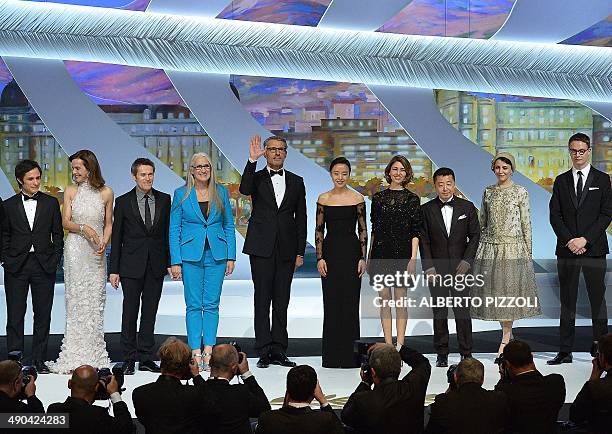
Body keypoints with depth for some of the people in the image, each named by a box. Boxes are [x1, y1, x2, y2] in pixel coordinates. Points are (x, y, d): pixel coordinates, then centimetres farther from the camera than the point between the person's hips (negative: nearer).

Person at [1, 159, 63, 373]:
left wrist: (55, 259, -1)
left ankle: (39, 359, 12)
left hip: (44, 265, 1)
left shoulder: (51, 203, 6)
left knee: (43, 315, 4)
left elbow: (58, 234, 8)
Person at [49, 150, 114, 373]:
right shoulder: (71, 191, 4)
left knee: (95, 300, 3)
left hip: (96, 253, 1)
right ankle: (76, 355, 1)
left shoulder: (106, 192, 4)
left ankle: (94, 354, 9)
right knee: (76, 300, -2)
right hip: (75, 250, -1)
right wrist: (83, 228, -18)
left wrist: (104, 242, -7)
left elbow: (108, 224, 10)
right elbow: (66, 222, 1)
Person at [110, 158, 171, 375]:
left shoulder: (164, 200, 6)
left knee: (150, 312, 6)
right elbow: (116, 237, 1)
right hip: (132, 265, -2)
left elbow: (169, 232, 9)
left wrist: (170, 262, 1)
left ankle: (146, 358, 13)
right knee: (130, 312, 1)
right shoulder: (123, 201, 1)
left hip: (156, 265, 2)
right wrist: (114, 269, -2)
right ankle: (129, 359, 9)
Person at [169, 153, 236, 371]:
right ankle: (196, 353, 5)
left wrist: (231, 257, 3)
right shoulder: (181, 194, 0)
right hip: (191, 255, -2)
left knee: (212, 304, 3)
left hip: (216, 255, 2)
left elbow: (229, 226, 9)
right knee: (194, 305, 0)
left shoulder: (221, 192, 6)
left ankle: (208, 352, 8)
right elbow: (174, 229, 1)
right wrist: (175, 261, -5)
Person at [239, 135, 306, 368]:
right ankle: (264, 351, 1)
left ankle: (278, 350, 10)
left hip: (286, 250, 2)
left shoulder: (296, 182, 11)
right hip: (261, 248, -2)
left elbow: (301, 218, 10)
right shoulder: (257, 178, 5)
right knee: (262, 299, -1)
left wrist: (300, 252, 5)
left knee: (282, 301, 5)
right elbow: (244, 189, -20)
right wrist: (252, 160, -26)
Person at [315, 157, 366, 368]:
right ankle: (332, 356, 10)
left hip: (351, 251, -1)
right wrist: (320, 258, -3)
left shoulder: (357, 199, 2)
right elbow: (319, 230, 6)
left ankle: (350, 355, 9)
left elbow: (362, 230, 3)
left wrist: (363, 258, -4)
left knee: (350, 303, 1)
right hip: (330, 251, 1)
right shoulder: (323, 199, 4)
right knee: (331, 302, 3)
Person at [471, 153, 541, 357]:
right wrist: (479, 246, 10)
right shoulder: (488, 192, 9)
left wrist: (528, 252, -2)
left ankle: (505, 339, 3)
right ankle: (508, 335, 18)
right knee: (495, 290, 4)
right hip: (489, 247, 3)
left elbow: (526, 222, 0)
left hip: (513, 247, -3)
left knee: (509, 289, -2)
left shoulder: (521, 192, -1)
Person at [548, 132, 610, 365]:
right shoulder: (561, 181, 11)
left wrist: (585, 239, -11)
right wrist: (569, 241, -8)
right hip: (567, 249, 2)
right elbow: (555, 215, 6)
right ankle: (565, 352, 7)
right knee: (567, 302, 4)